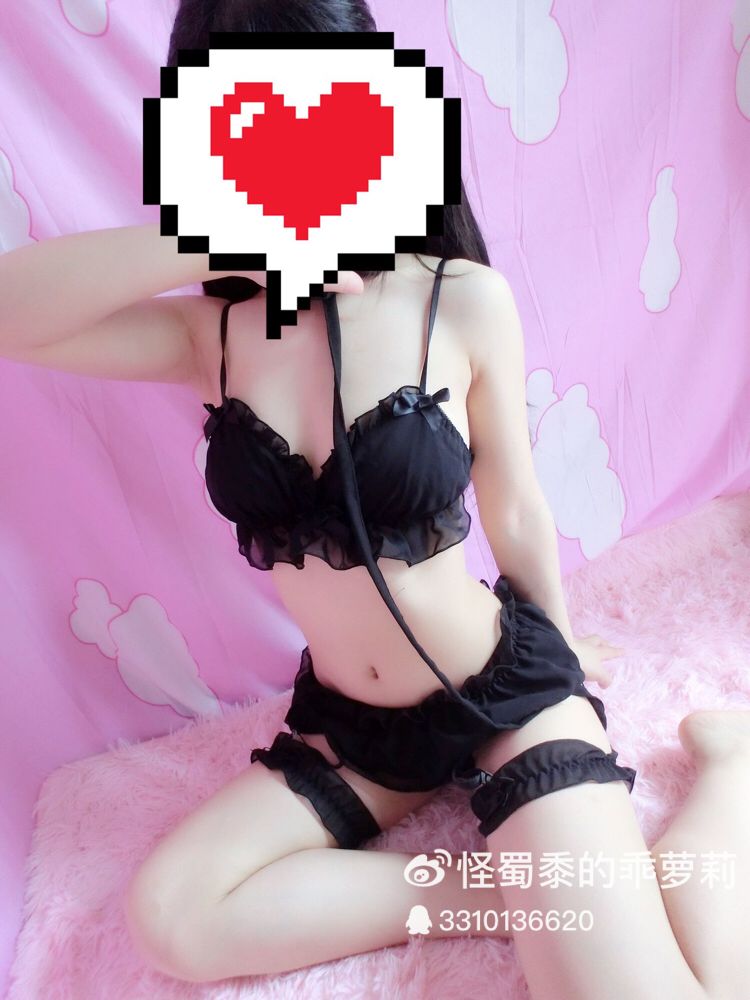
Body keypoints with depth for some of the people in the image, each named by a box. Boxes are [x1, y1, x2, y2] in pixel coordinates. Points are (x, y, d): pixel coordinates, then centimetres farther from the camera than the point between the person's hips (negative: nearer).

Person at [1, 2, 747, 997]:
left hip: (507, 689, -3)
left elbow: (515, 511, -3)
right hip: (348, 719, 4)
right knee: (167, 920, -13)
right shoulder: (213, 330, -5)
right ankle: (499, 894, -2)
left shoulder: (463, 300, -14)